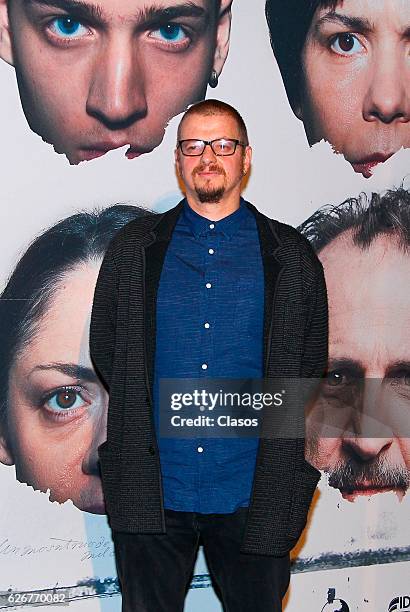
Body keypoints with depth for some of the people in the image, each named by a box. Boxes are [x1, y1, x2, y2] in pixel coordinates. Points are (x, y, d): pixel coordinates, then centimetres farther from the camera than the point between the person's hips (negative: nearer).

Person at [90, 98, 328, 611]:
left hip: (253, 493, 0)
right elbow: (104, 348, 11)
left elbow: (309, 362, 9)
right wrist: (140, 412, 5)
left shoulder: (291, 257, 4)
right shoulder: (134, 248, 6)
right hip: (151, 490, 1)